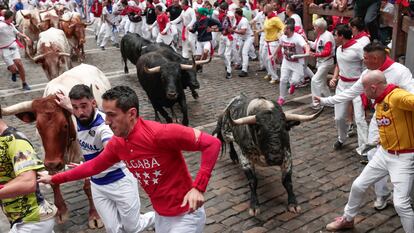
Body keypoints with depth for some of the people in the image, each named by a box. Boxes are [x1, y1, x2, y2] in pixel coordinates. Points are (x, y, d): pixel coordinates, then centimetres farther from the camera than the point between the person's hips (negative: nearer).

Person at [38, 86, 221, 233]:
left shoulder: (159, 134, -28)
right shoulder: (116, 144, -4)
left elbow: (212, 143, -26)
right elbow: (93, 166, 15)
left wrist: (198, 187, -32)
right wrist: (54, 179, 19)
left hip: (185, 215, -7)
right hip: (161, 215, 7)